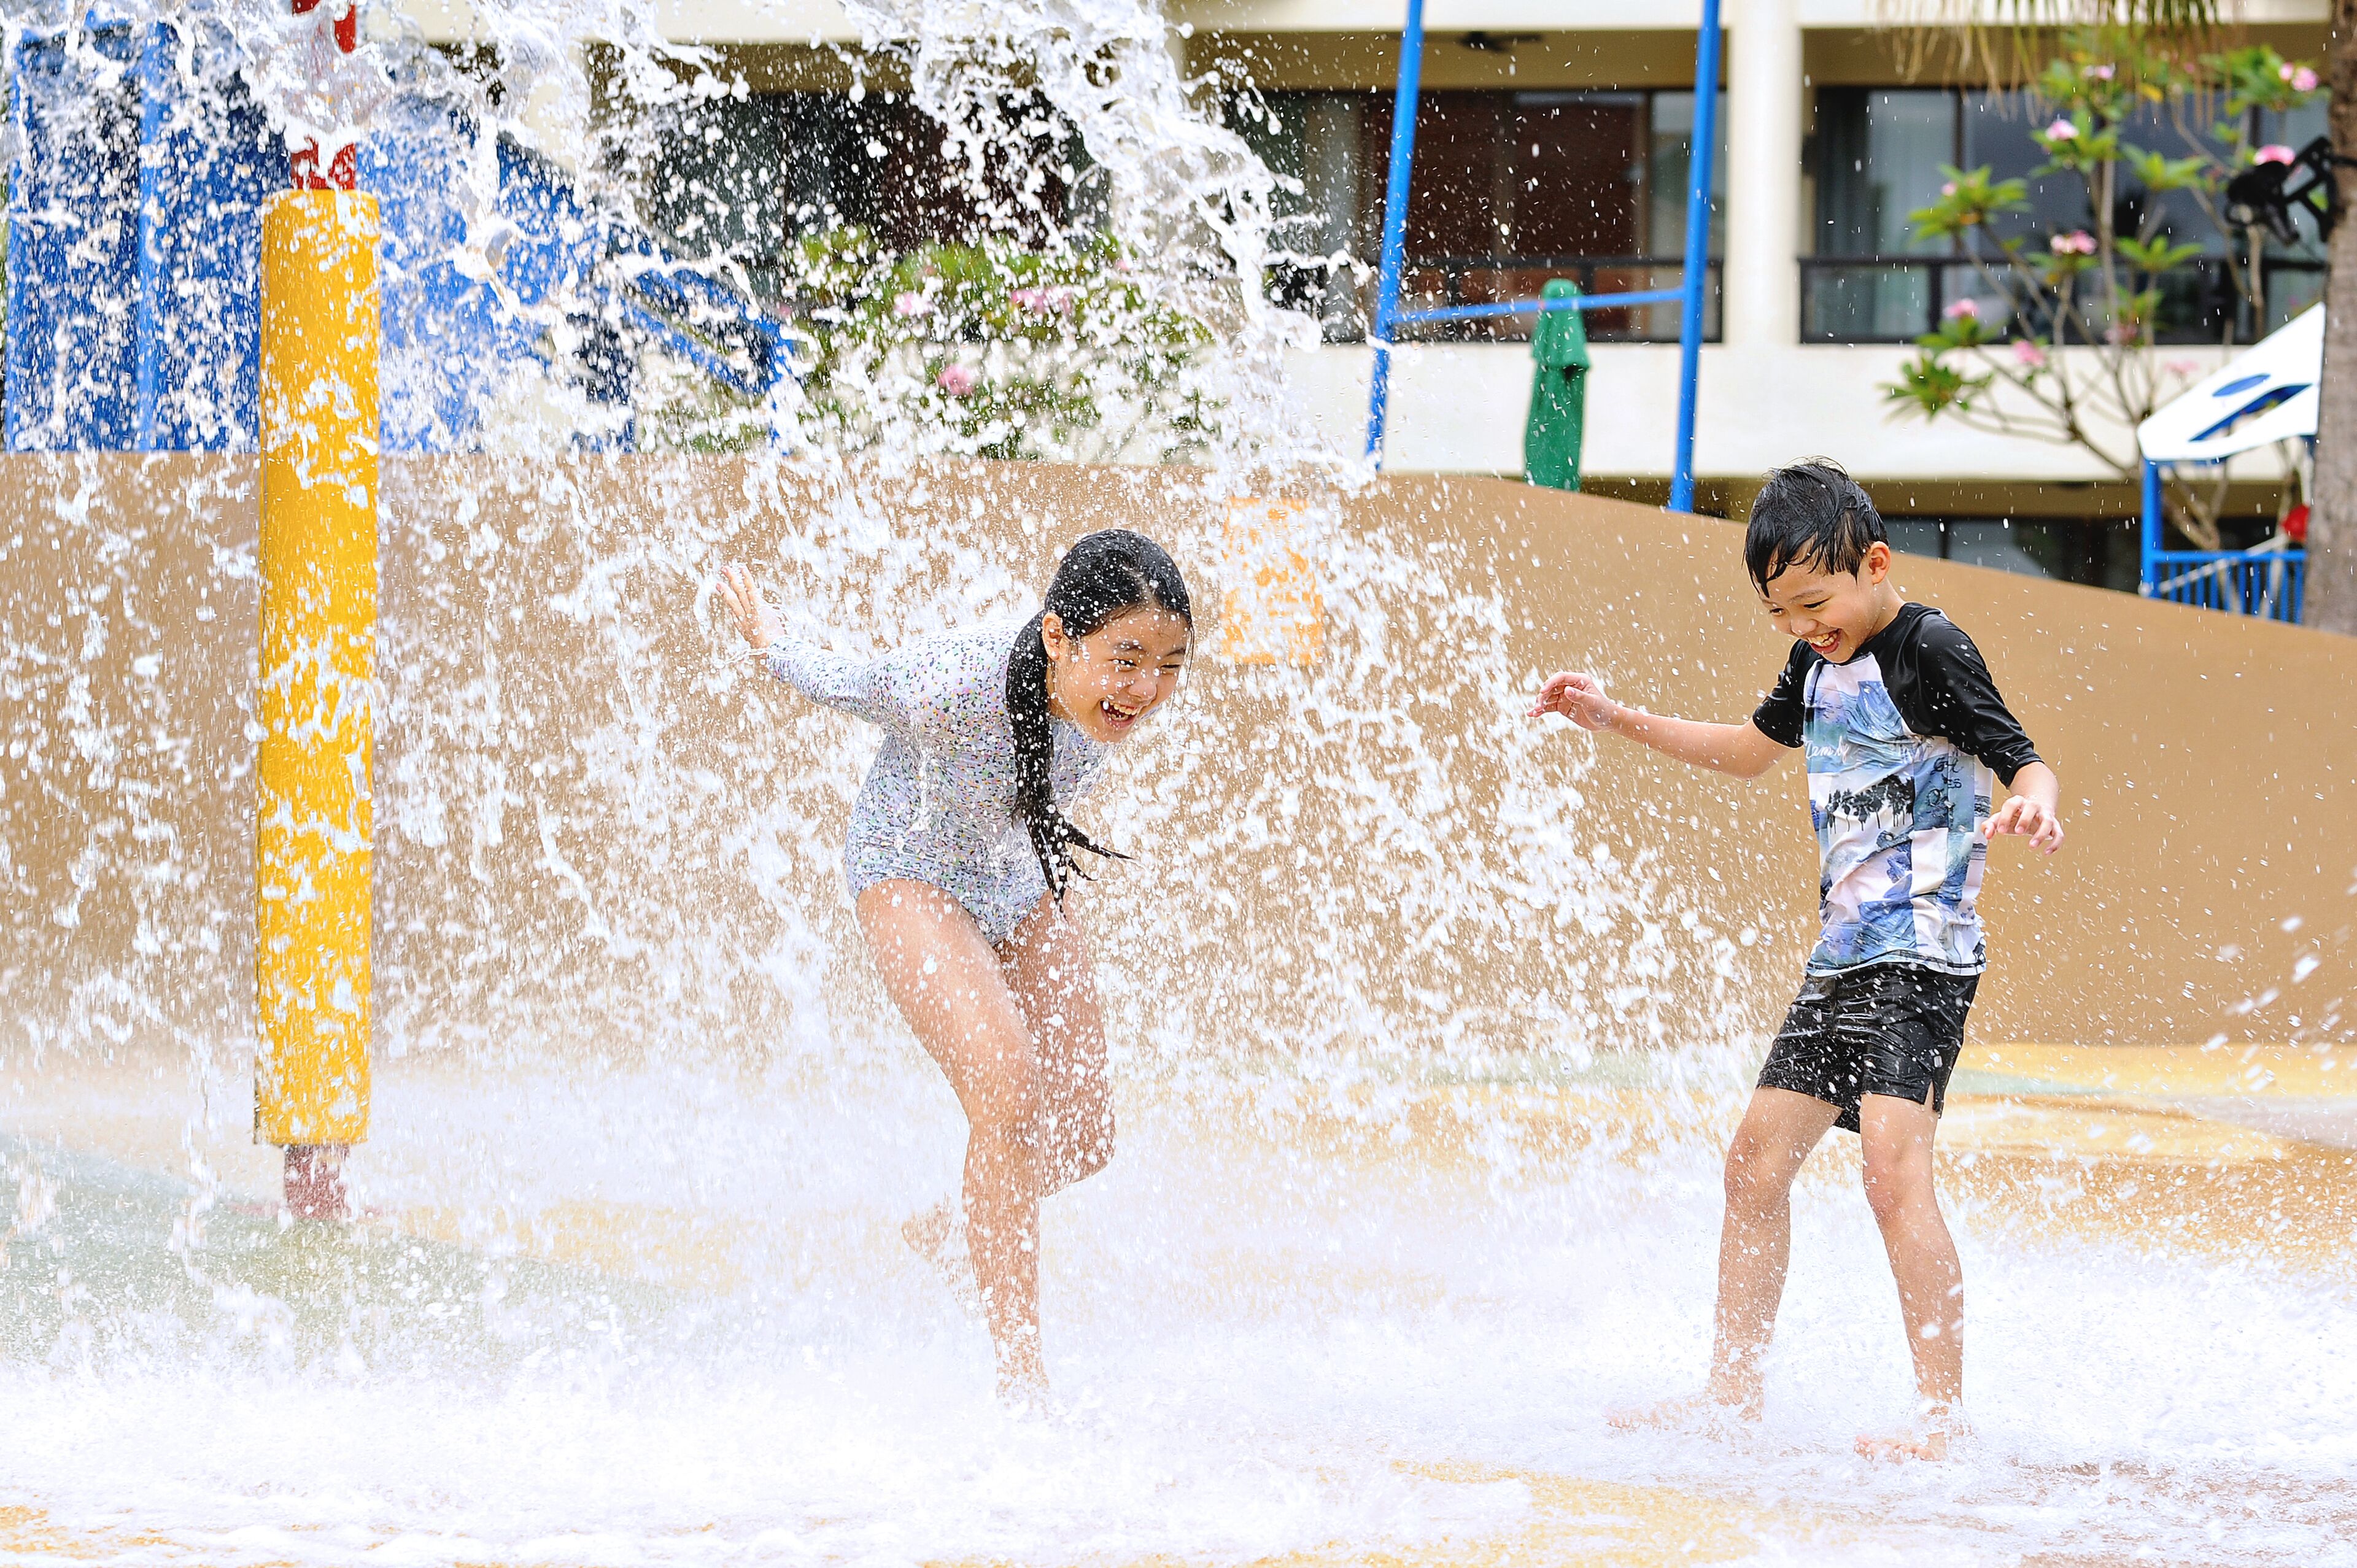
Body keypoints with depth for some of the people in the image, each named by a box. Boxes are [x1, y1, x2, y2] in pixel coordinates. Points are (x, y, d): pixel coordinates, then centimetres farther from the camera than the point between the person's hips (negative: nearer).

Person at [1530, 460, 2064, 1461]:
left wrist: (2033, 805, -43)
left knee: (1894, 1165, -21)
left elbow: (2023, 759, -20)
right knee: (1757, 1158, 11)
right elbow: (1755, 749, 31)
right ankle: (1734, 1388, 22)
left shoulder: (1930, 653, -13)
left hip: (1923, 954, -9)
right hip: (1842, 956, 9)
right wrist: (1617, 721, 28)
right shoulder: (1820, 663, 13)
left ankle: (1944, 1411, -22)